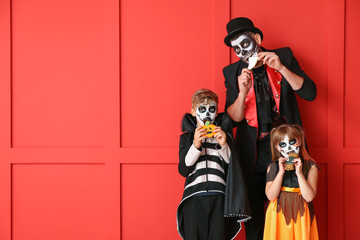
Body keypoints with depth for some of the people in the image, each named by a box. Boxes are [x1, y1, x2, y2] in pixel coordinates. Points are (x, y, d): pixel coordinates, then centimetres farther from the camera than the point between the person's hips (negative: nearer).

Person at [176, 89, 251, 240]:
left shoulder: (224, 134, 12)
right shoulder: (187, 137, 11)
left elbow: (232, 166, 8)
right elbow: (183, 170, 1)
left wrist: (223, 145, -6)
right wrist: (196, 145, -11)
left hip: (219, 198, 0)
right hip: (194, 199, 0)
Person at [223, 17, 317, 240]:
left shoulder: (284, 56, 2)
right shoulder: (233, 72, 3)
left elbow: (310, 93, -6)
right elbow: (233, 118, 0)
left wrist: (281, 67, -17)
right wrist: (242, 92, -19)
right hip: (253, 152, 1)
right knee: (253, 211, 5)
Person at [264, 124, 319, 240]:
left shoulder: (310, 166, -5)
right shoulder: (273, 167, -1)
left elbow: (309, 197, -13)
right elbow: (271, 196, -10)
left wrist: (299, 173, -20)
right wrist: (281, 172, -17)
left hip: (300, 216, -1)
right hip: (278, 216, 1)